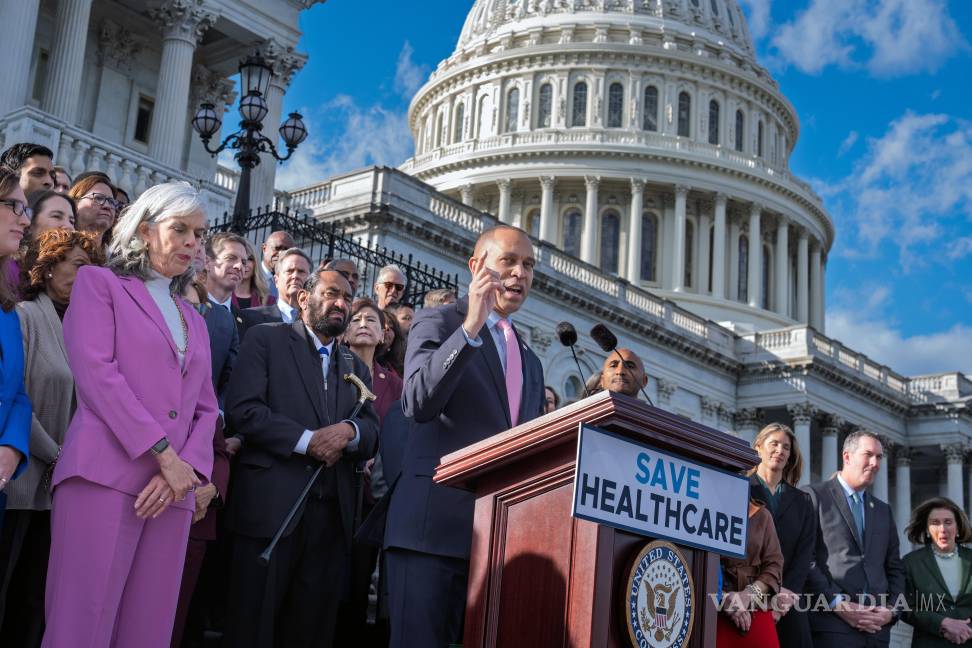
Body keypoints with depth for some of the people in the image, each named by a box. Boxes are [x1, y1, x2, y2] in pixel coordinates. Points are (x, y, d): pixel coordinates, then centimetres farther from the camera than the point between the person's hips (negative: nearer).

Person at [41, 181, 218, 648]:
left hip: (172, 489, 5)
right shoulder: (99, 282, 8)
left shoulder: (194, 320, 25)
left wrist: (185, 469, -4)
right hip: (106, 477, -5)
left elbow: (205, 409, 17)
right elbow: (95, 371, -7)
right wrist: (164, 455, -11)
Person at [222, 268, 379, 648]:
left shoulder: (355, 366, 22)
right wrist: (307, 440, -14)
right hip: (273, 505, -5)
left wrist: (349, 431, -11)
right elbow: (242, 408, -8)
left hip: (332, 513, 5)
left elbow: (373, 431, 12)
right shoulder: (266, 340, 5)